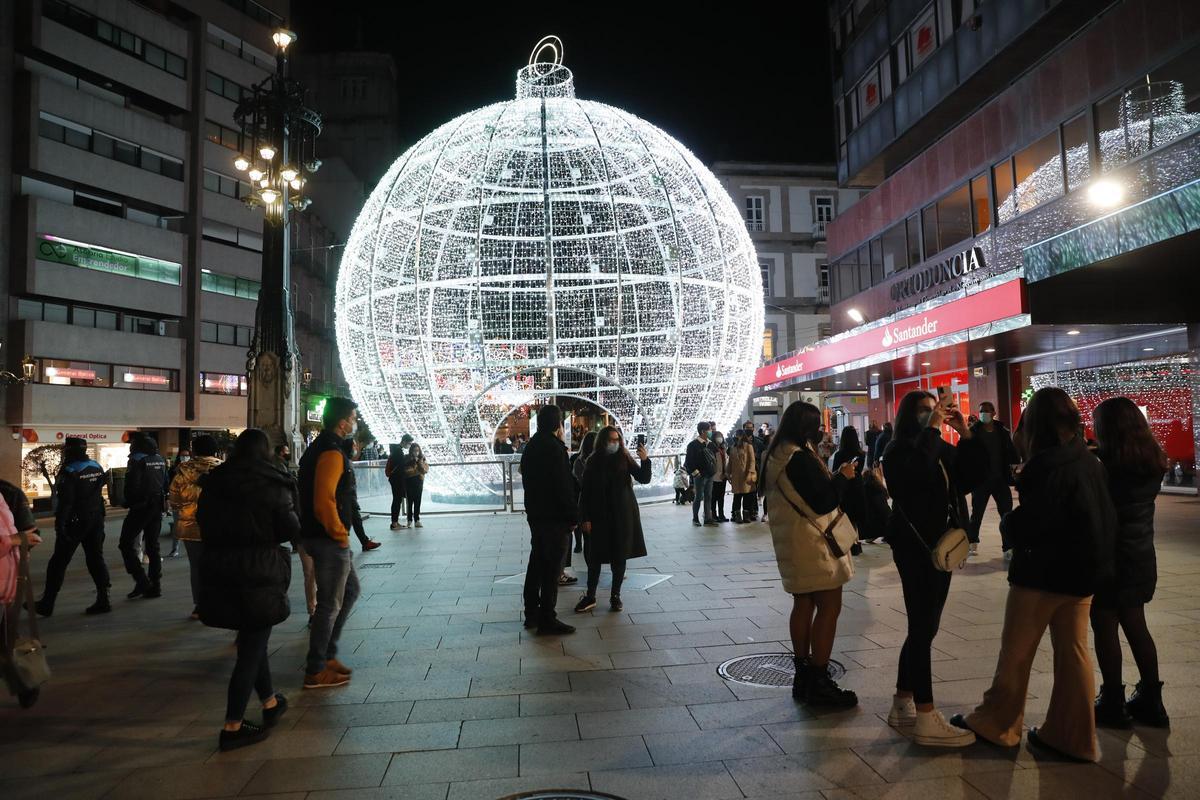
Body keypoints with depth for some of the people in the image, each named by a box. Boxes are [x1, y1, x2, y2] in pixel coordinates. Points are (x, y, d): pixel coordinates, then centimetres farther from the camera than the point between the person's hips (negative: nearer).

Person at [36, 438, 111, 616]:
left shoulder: (69, 472, -15)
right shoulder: (97, 467, 7)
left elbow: (65, 501, -20)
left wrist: (59, 524, -19)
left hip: (74, 522, -6)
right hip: (96, 520, 6)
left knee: (58, 563, 5)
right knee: (96, 560, 9)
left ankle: (47, 605, 13)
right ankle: (103, 600, 7)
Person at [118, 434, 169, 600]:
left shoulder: (137, 460, -11)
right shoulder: (161, 460, 11)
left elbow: (132, 485, -16)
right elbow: (166, 483, 14)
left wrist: (128, 502, -1)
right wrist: (162, 501, 17)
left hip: (140, 507, -7)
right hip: (157, 508, 7)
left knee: (126, 544, 2)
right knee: (153, 546, 13)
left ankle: (142, 582, -6)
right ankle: (155, 586, 13)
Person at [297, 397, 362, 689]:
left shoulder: (320, 447, 13)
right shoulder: (331, 453, -19)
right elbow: (324, 502, -28)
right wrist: (340, 534, -16)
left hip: (326, 539, 10)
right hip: (330, 541, -10)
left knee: (350, 590, 20)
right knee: (330, 605, 1)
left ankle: (327, 654, 27)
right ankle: (315, 671, 13)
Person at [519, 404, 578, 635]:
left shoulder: (530, 447, 11)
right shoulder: (554, 448, -17)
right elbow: (564, 487, -19)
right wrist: (573, 517, -13)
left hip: (535, 514, 9)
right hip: (554, 517, -9)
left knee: (537, 563, 16)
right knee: (552, 568, -3)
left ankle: (531, 613, 24)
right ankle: (547, 620, 2)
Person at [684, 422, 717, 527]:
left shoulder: (708, 444, 9)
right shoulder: (693, 445, -13)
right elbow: (688, 461, -15)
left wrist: (713, 470, 10)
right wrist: (695, 472, -15)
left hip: (709, 475, 7)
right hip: (700, 476, -7)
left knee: (708, 497, 10)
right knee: (699, 497, 2)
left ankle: (708, 518, 16)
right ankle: (695, 518, 13)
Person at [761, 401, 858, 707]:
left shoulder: (777, 455, 10)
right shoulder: (801, 457, -20)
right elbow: (823, 501, -20)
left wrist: (831, 476, 11)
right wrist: (843, 476, -7)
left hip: (791, 541, 10)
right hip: (811, 542, -10)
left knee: (804, 604, 15)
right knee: (829, 605, -3)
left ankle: (803, 676, 22)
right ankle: (819, 683, 1)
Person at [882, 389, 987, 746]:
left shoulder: (943, 449, 10)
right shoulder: (898, 450, -11)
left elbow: (975, 473, 2)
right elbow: (917, 471, -31)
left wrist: (964, 432, -5)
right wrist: (932, 428, -24)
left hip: (940, 545, 8)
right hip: (915, 547, -8)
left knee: (923, 627, 13)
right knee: (923, 628, -7)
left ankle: (902, 705, 24)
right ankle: (926, 719, -1)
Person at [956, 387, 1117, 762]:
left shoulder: (1048, 465, -20)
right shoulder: (1090, 462, 4)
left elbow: (1025, 525, -22)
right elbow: (1102, 517, 12)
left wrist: (1008, 521, -2)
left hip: (1044, 572, -7)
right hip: (1084, 568, 8)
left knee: (1016, 652, 7)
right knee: (1073, 652, 13)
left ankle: (995, 724, 20)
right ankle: (1073, 738, 21)